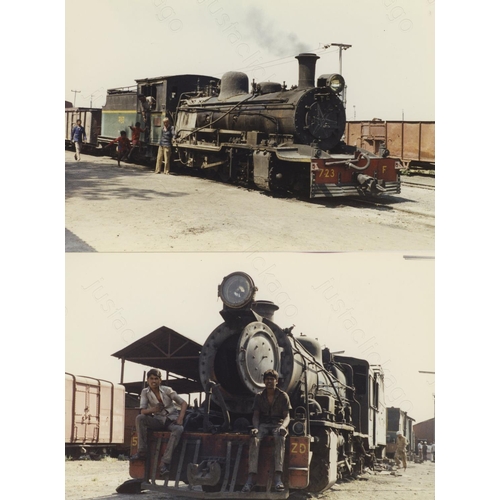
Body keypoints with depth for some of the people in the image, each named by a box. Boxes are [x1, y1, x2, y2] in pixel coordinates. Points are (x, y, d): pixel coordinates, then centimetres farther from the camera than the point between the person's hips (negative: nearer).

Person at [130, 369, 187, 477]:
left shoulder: (167, 390, -5)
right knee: (139, 418, -24)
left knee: (179, 429, -37)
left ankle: (165, 462, -39)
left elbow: (183, 403, -3)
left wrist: (180, 418, -19)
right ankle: (142, 451, -23)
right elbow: (143, 411, -7)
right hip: (158, 421, 2)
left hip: (172, 419, -2)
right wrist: (153, 409, -29)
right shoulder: (145, 392, 0)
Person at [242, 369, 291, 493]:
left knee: (280, 438, -39)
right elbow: (255, 416, 6)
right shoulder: (259, 397, 9)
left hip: (278, 424, -2)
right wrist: (256, 428, -16)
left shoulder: (283, 396, 4)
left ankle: (278, 477, -49)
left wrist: (283, 427, -23)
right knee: (254, 439, -34)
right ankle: (251, 477, -41)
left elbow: (287, 416, -1)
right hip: (263, 425, 2)